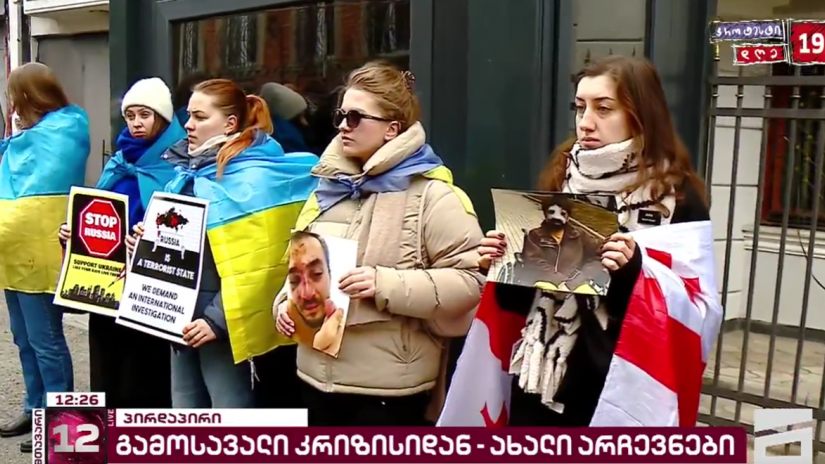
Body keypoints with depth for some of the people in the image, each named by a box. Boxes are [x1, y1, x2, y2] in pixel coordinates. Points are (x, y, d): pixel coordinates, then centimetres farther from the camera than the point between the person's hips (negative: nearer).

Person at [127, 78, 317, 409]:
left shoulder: (253, 179, -15)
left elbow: (253, 263, -21)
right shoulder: (193, 172, 11)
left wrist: (219, 318, -22)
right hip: (185, 316, 9)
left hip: (221, 321, -9)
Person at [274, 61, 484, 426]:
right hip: (319, 376, 7)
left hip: (390, 388, -7)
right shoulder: (330, 186, 13)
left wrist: (387, 285, -25)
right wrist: (285, 303, 5)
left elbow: (470, 279, -18)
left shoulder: (431, 194, -11)